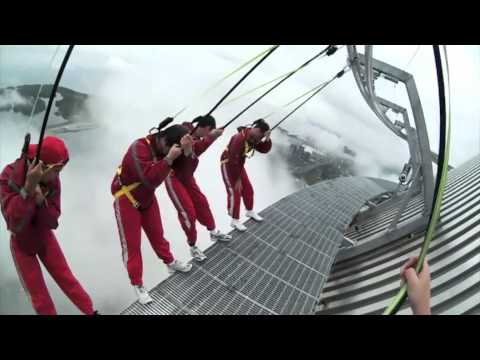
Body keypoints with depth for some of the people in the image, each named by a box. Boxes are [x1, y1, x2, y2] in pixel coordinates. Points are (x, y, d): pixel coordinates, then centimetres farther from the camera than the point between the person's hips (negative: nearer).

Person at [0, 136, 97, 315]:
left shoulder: (52, 179, -17)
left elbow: (52, 221, -18)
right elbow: (15, 223, -37)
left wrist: (41, 201, -37)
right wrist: (29, 187, -47)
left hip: (45, 238, 2)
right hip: (21, 243, -2)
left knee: (66, 279, 8)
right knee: (38, 295, 5)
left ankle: (91, 312, 23)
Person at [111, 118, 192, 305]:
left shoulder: (164, 147, -10)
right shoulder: (139, 148, -33)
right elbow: (150, 180, -43)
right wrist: (169, 159, -46)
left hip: (147, 197, 6)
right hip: (126, 200, -6)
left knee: (157, 233, 19)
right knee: (131, 244, 4)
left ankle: (171, 262, 41)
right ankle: (137, 284, 19)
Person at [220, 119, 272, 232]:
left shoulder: (254, 138, -5)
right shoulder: (240, 139, -32)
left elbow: (264, 149, 1)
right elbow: (234, 161, -30)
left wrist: (267, 139, -19)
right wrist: (238, 179, -22)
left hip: (238, 164, 9)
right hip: (228, 164, -8)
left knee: (248, 189, 14)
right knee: (235, 192, -8)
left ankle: (250, 211, 35)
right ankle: (235, 221, 6)